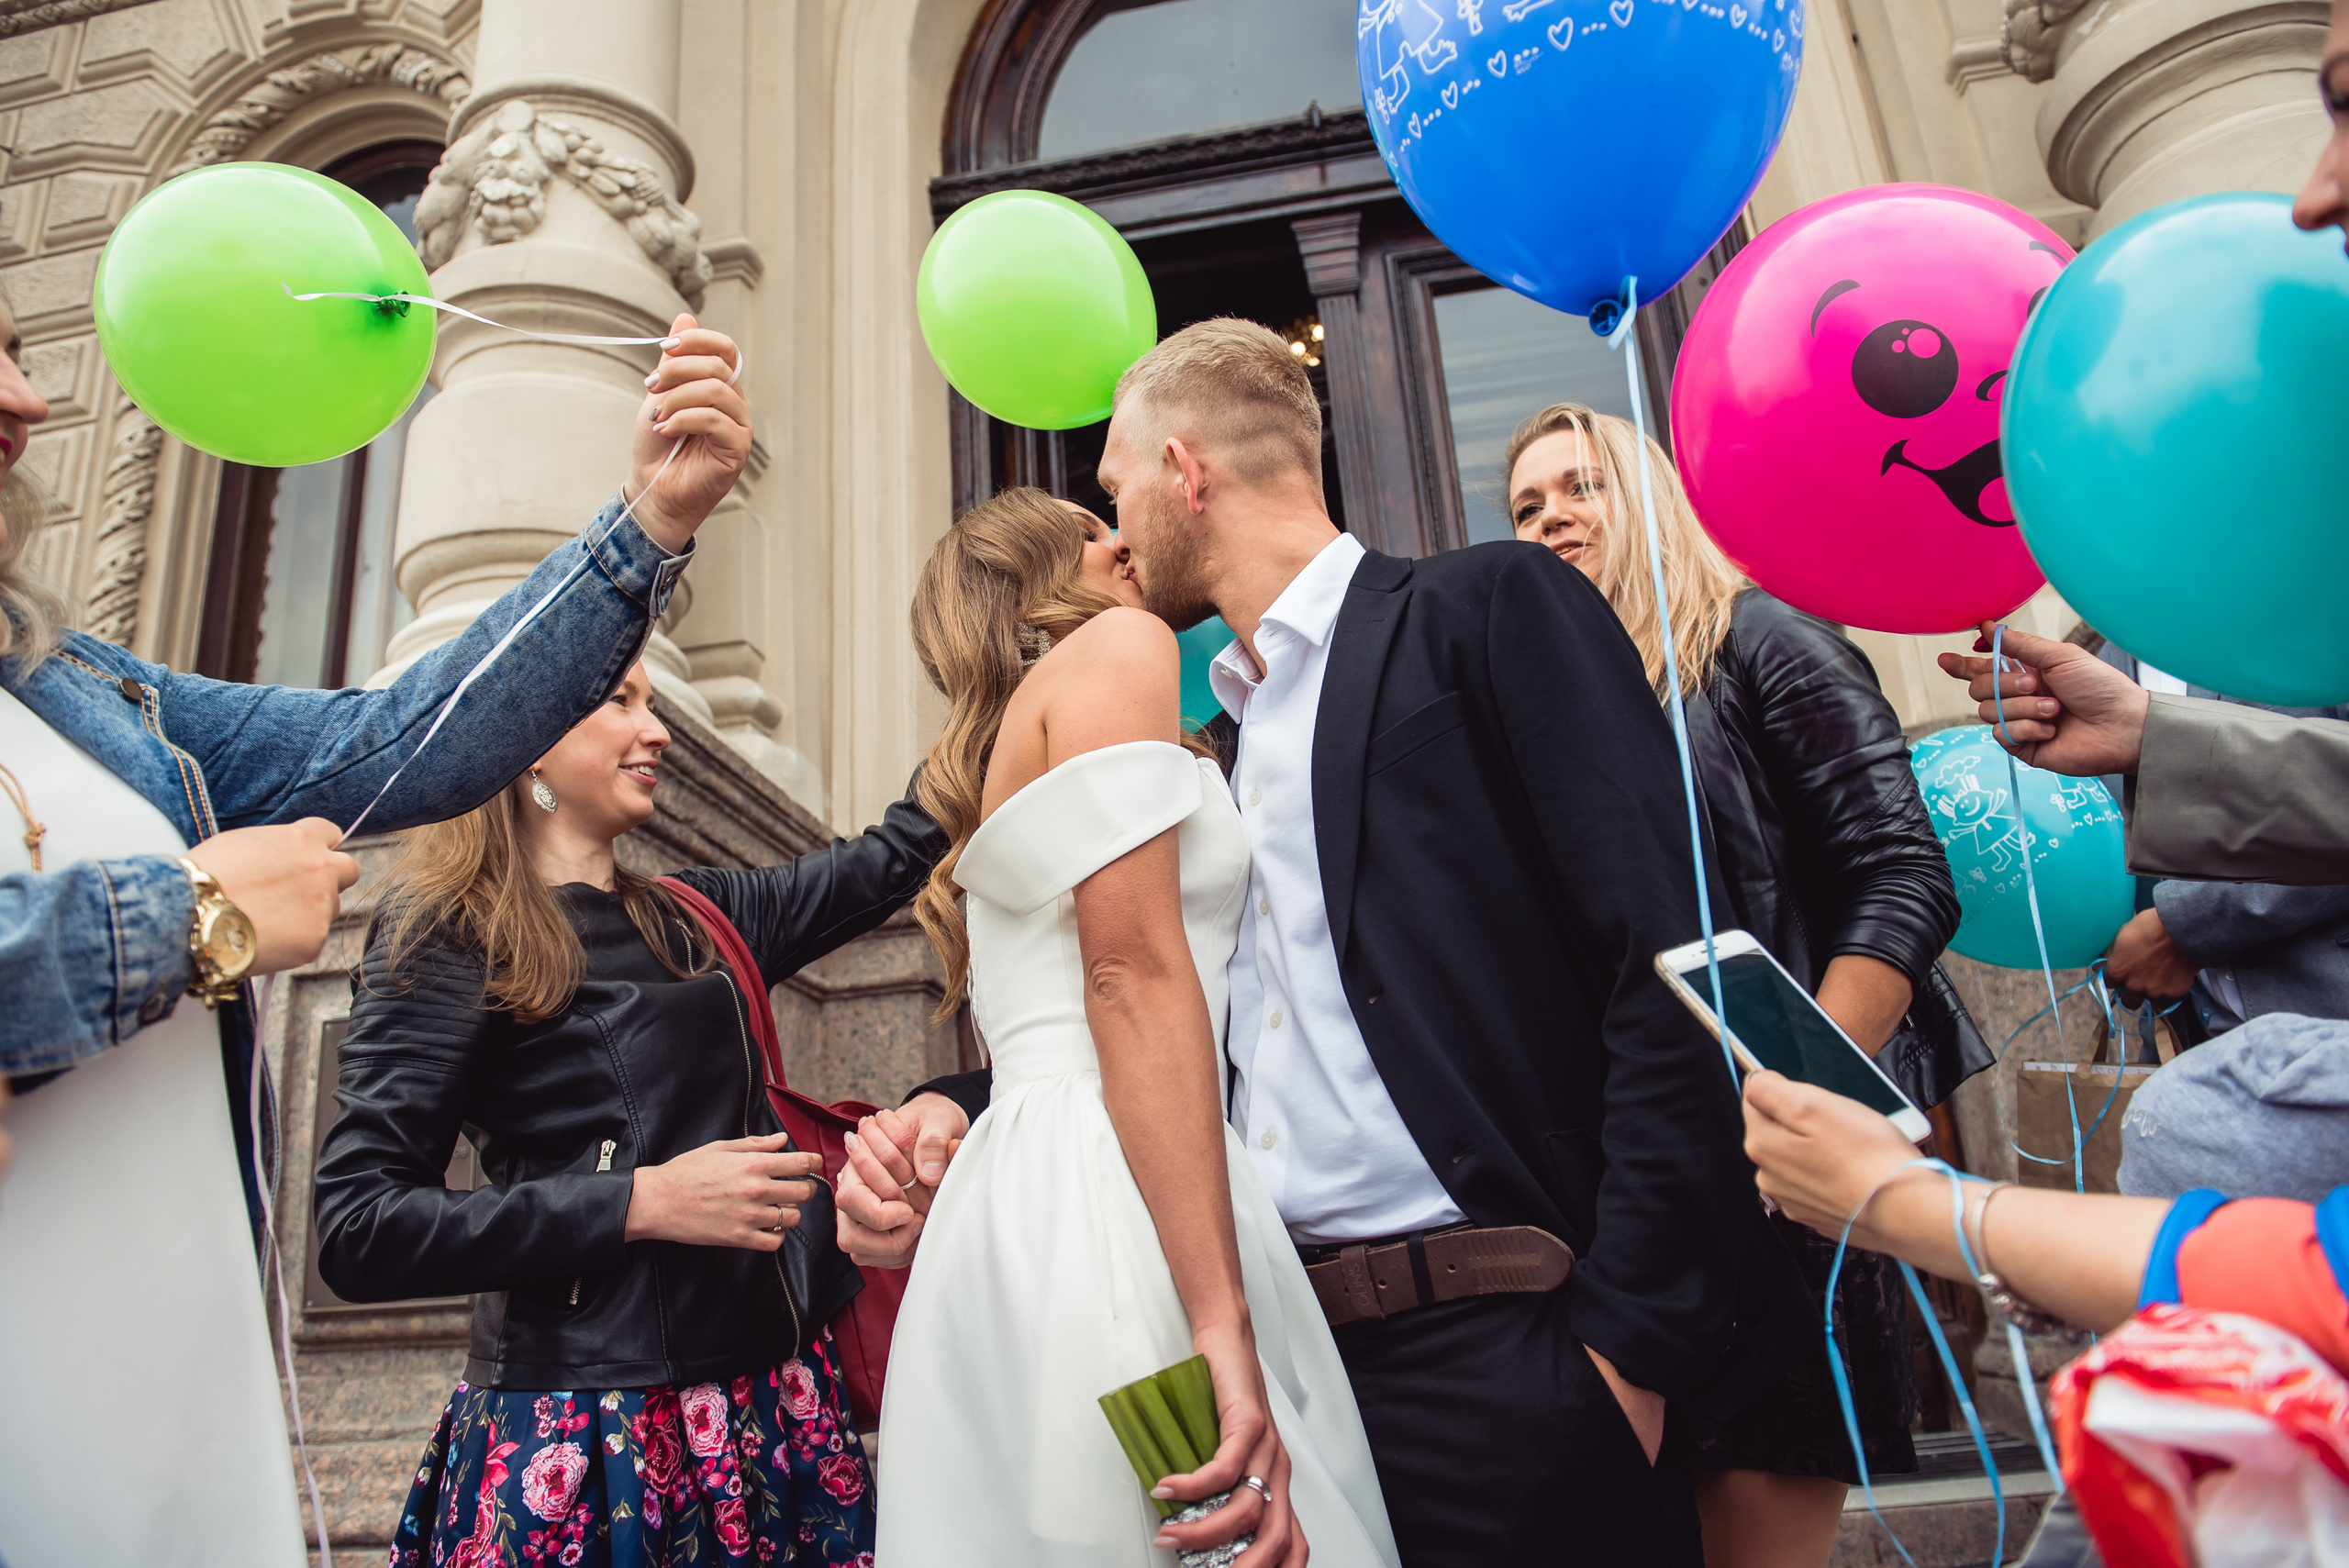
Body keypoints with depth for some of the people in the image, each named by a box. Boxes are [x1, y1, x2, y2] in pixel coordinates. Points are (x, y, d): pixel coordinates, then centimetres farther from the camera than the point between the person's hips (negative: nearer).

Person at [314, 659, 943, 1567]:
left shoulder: (691, 921, 10)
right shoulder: (454, 932, -6)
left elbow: (885, 863, 18)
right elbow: (358, 1231, -12)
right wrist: (644, 1203, -18)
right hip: (581, 1439, -5)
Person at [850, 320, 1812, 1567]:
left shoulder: (1488, 609, -4)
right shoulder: (1221, 744, 16)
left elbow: (1664, 975, -12)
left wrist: (1627, 1335, -16)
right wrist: (962, 1119, 0)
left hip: (1504, 1353, -6)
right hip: (1293, 1359, 6)